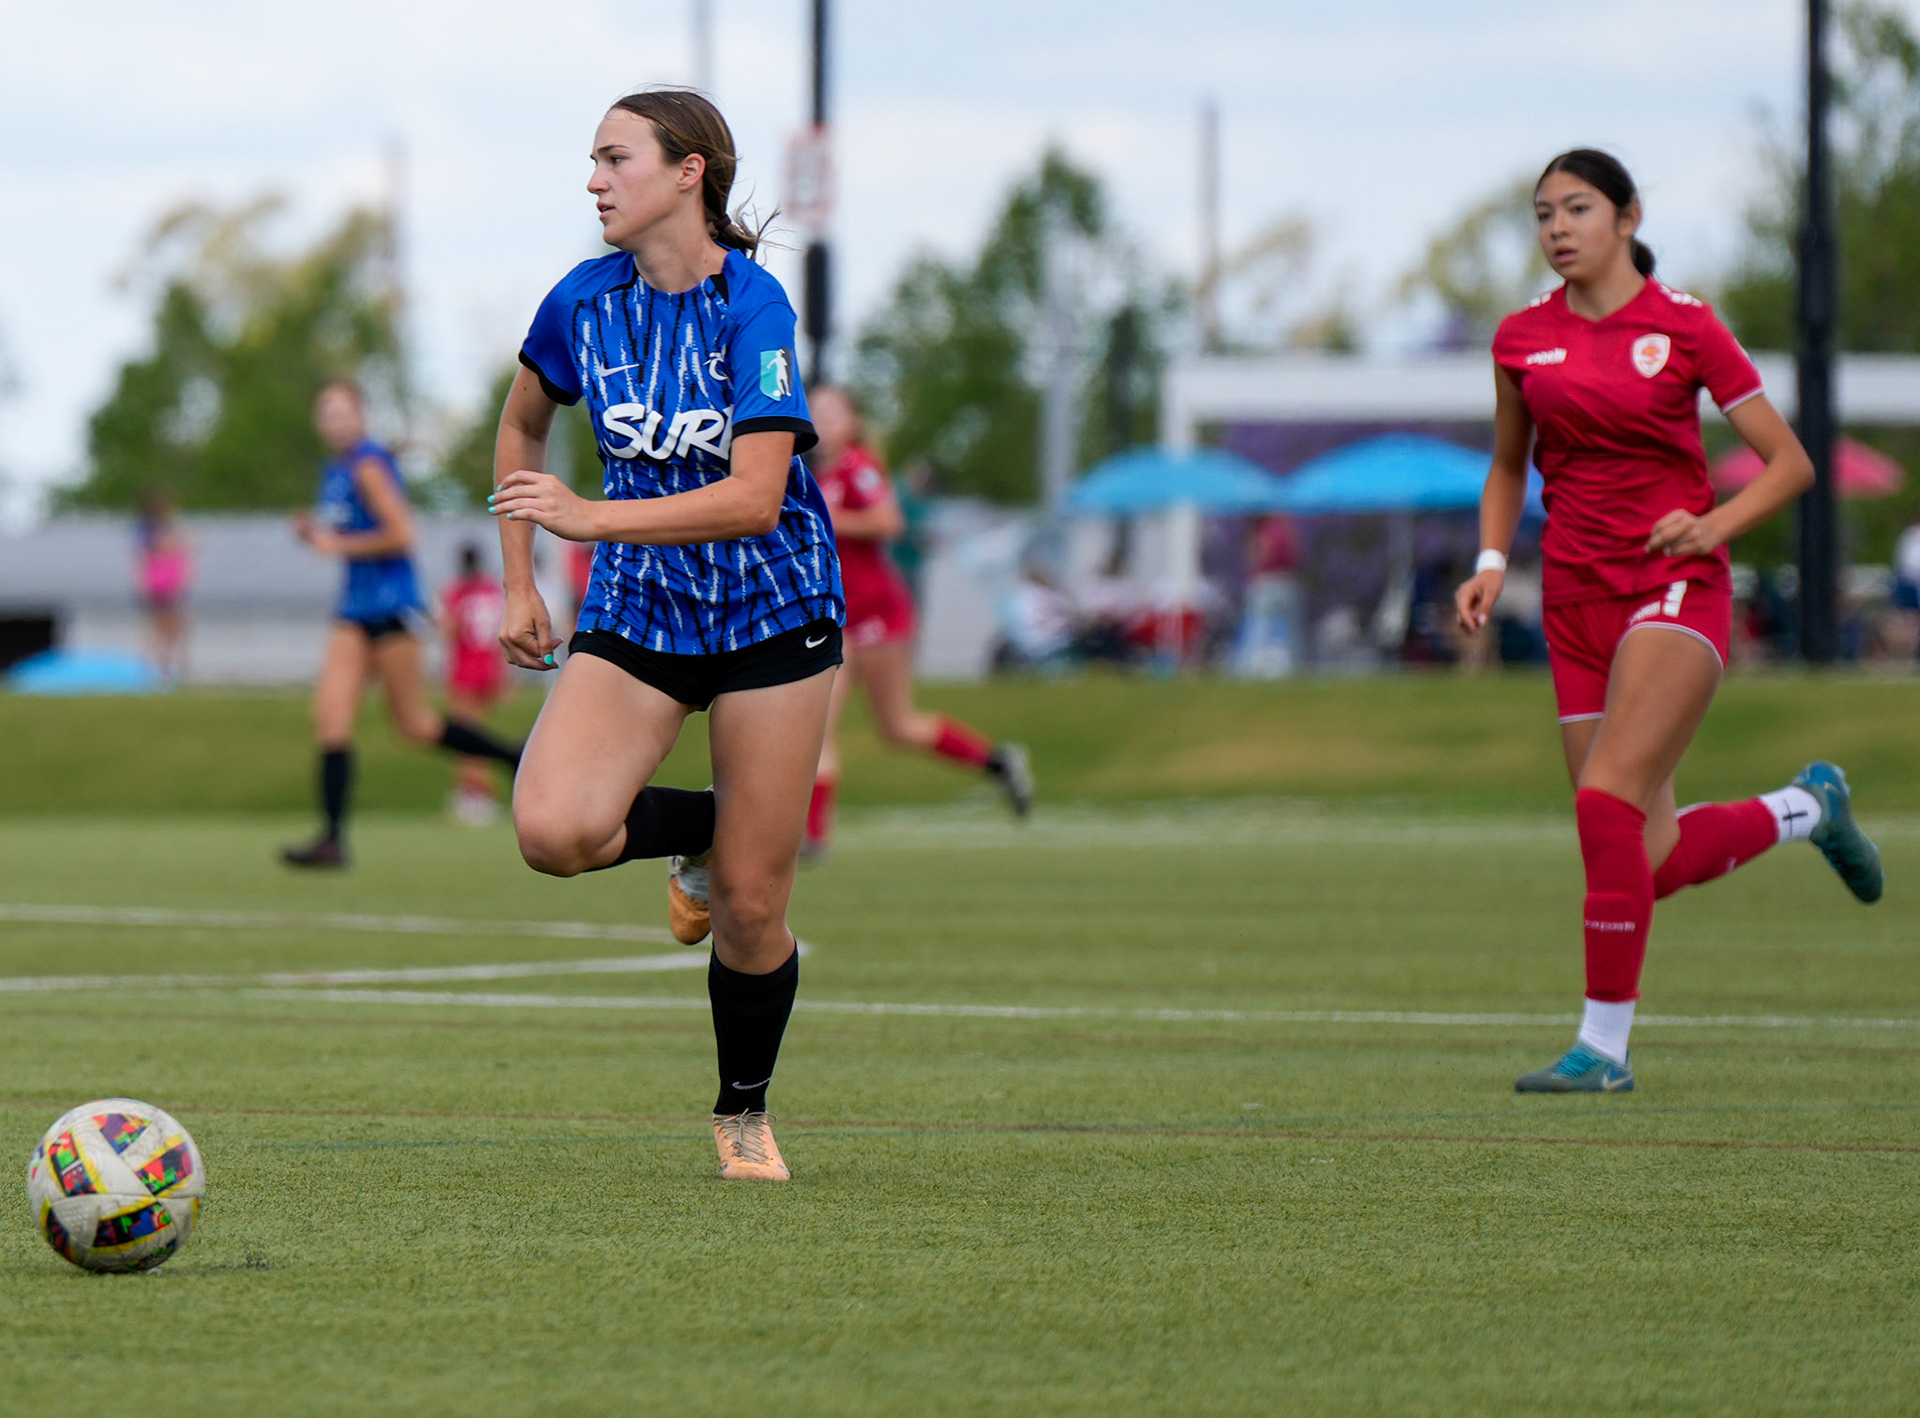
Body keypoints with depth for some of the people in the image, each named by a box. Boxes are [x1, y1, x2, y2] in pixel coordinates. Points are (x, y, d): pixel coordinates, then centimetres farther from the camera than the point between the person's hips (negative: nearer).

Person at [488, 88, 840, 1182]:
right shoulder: (586, 302, -3)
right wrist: (520, 580, 12)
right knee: (553, 830, -22)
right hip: (637, 610, 4)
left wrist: (588, 518, -31)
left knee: (750, 911, -1)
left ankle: (746, 1113, 24)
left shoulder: (752, 305, -18)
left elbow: (754, 498, -25)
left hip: (772, 613, -4)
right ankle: (702, 836, 11)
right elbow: (524, 428, 16)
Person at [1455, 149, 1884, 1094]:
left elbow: (1790, 463, -1)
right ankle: (1808, 807, 32)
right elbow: (1508, 467, 23)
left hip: (1675, 590, -5)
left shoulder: (1683, 328, -4)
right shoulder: (1523, 340, 8)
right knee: (1649, 864, 2)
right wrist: (1492, 564, 7)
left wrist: (1715, 525, -17)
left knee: (1607, 800, -23)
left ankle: (1604, 1044, -15)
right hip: (1576, 601, 5)